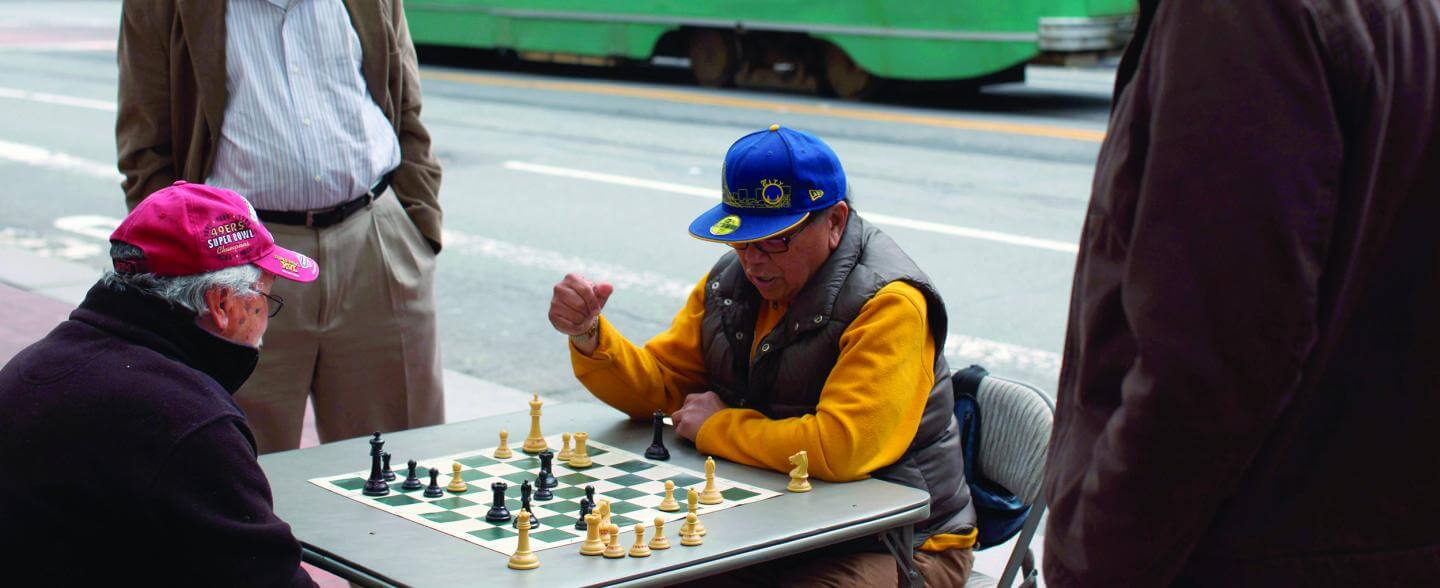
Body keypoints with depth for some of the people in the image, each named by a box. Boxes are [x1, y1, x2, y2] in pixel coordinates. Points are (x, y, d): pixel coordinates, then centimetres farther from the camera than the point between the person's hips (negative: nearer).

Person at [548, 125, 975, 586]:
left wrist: (717, 427, -16)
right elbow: (654, 387, 11)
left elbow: (841, 448, -31)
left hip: (893, 544, -6)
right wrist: (589, 336, -11)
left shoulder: (889, 305, -20)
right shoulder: (731, 279, 5)